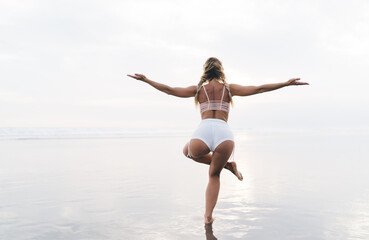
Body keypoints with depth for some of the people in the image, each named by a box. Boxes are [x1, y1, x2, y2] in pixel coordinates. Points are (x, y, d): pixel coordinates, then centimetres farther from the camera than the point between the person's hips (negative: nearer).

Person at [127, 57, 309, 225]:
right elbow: (258, 89, 16)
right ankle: (208, 217, 19)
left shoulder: (198, 89, 19)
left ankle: (227, 165, 23)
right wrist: (286, 83, 22)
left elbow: (169, 90, 20)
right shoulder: (229, 88, 19)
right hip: (225, 134, 1)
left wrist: (145, 79, 29)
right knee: (214, 175, 25)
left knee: (188, 152, 35)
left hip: (203, 132, -1)